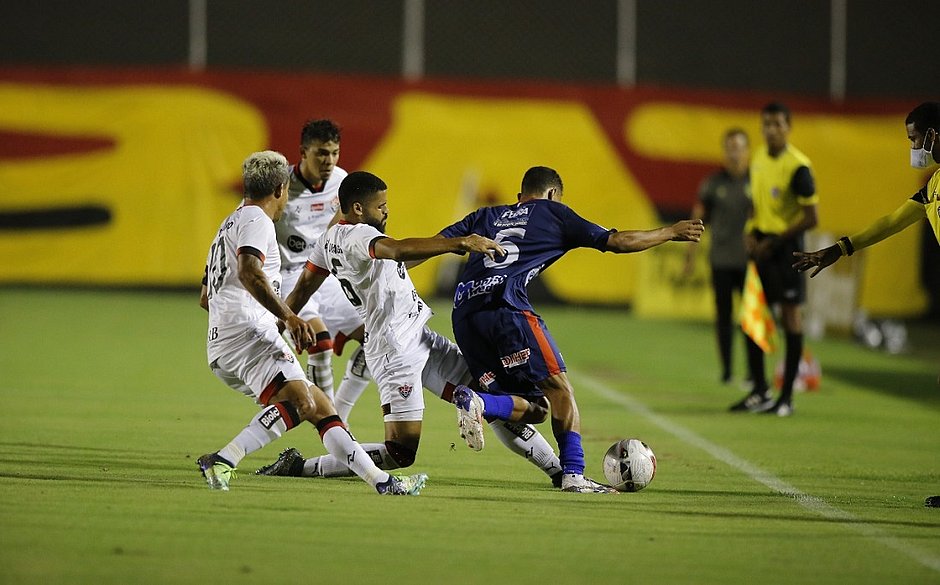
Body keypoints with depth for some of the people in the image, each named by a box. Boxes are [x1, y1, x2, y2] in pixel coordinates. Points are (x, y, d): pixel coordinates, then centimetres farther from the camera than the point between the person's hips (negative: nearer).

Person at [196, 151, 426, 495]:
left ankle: (382, 482, 6)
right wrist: (289, 317, -27)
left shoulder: (230, 225, 31)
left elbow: (205, 298, 39)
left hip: (221, 349, 11)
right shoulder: (257, 221, -1)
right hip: (247, 331, -11)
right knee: (301, 402, -29)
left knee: (319, 405, 10)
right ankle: (222, 461, -40)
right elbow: (248, 272, -22)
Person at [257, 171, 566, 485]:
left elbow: (302, 290, 23)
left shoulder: (330, 238, 12)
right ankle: (300, 467, -3)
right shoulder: (357, 236, -18)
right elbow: (399, 249, -38)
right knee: (400, 453, -11)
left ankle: (555, 469, 16)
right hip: (397, 350, -11)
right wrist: (461, 242, -44)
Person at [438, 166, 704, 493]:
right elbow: (617, 242, 18)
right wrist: (671, 232, 28)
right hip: (505, 306, -5)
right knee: (559, 388, 0)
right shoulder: (552, 213, 17)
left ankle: (475, 403, -20)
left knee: (531, 404, 7)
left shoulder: (486, 216, 30)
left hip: (463, 314, 6)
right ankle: (573, 475, -11)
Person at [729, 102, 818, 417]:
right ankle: (760, 391, 17)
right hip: (761, 245, 7)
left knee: (790, 316, -2)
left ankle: (787, 396, 4)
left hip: (786, 245, -7)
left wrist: (774, 242, -16)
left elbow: (810, 218, -15)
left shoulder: (798, 166, -16)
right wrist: (750, 232, 4)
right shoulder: (758, 159, 7)